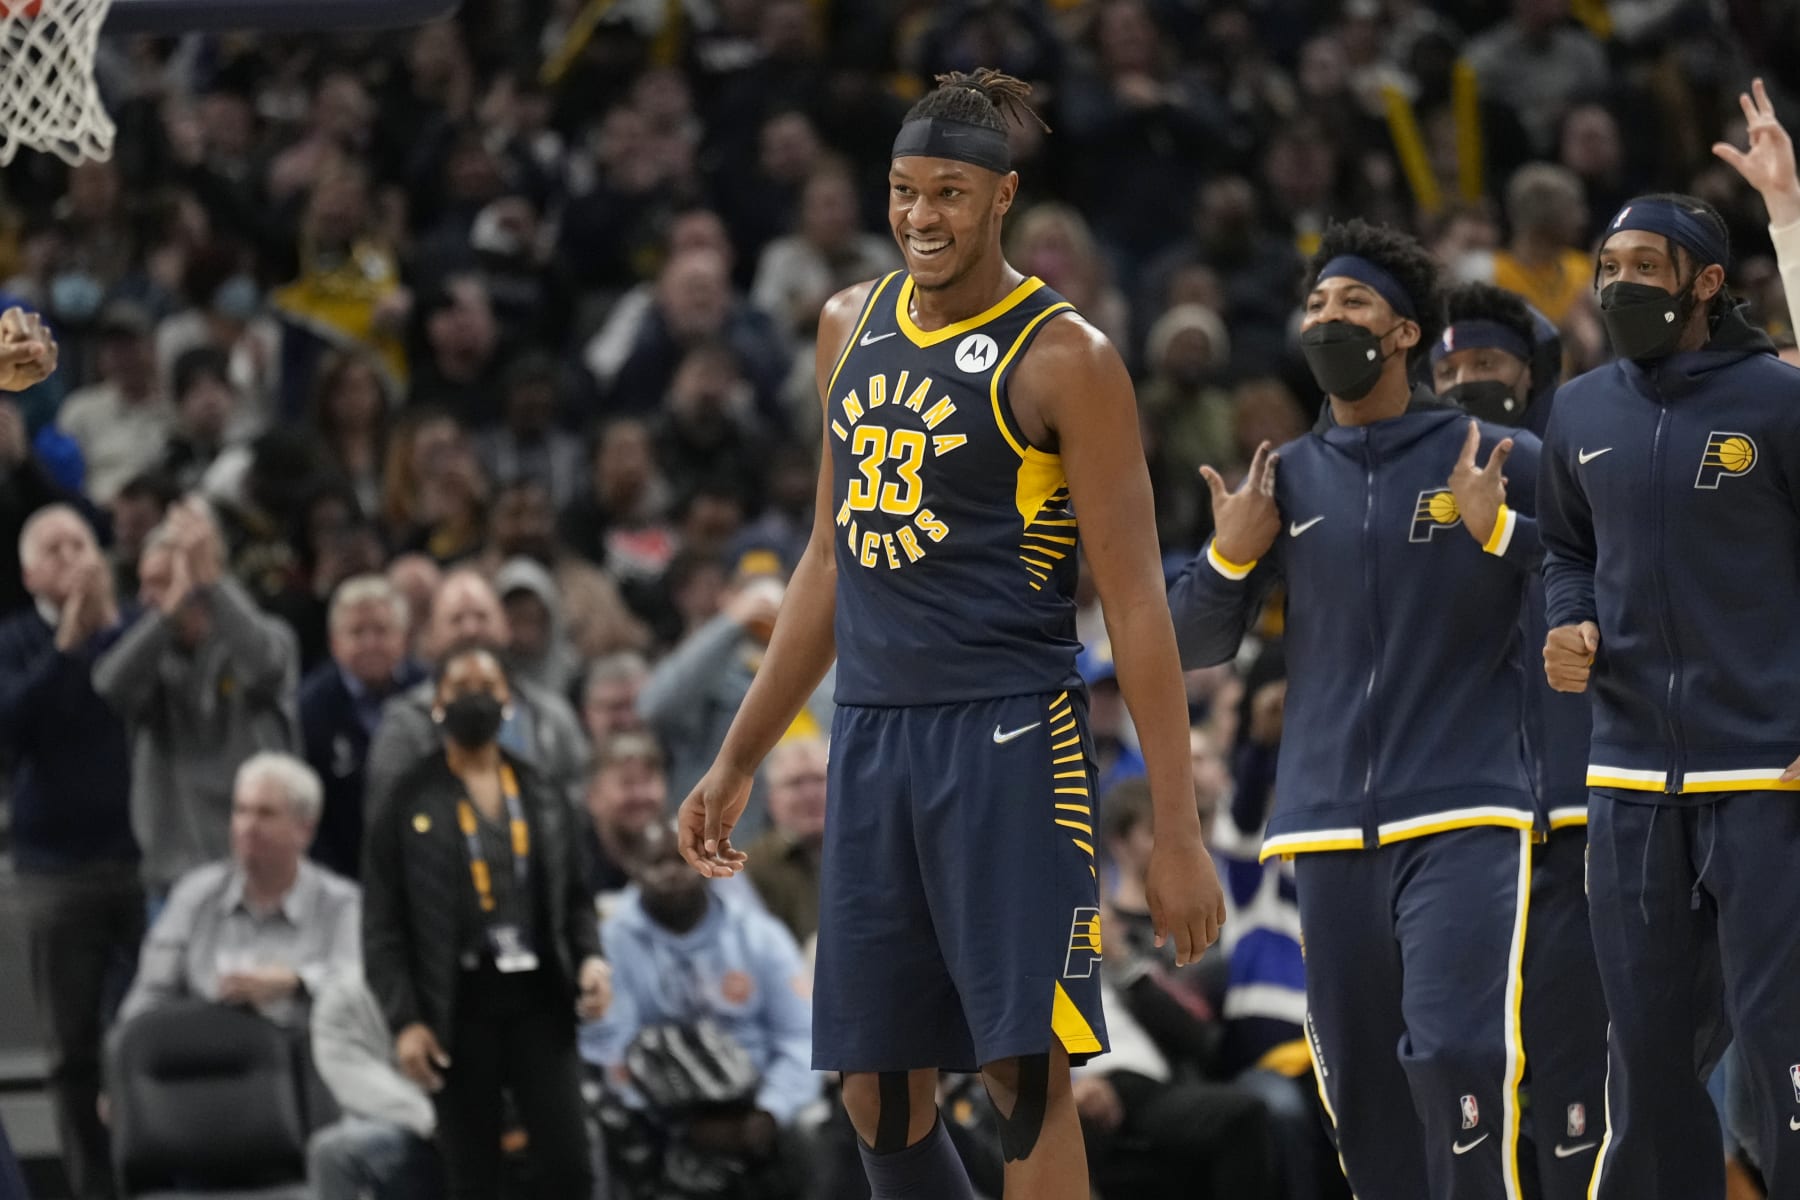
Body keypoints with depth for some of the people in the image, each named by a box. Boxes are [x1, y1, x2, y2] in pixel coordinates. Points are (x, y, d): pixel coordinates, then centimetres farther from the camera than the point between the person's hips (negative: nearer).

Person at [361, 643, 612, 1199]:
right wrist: (405, 1021, -9)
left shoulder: (543, 795, 12)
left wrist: (589, 958, -2)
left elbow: (574, 897, 18)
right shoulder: (410, 803, 1)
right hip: (461, 1003, -2)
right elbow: (383, 925, -1)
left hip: (538, 996, 2)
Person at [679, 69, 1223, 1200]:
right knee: (879, 1087, 7)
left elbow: (1136, 599, -9)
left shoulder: (1063, 358, -8)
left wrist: (1178, 830, -14)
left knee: (1025, 1067, -10)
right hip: (871, 735, 7)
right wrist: (738, 760, 22)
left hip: (1009, 735, -6)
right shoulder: (852, 325, 13)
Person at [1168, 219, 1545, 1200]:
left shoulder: (1497, 461, 2)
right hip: (1331, 825, 4)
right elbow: (1190, 645, 16)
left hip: (1464, 819, -4)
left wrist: (1501, 532, -15)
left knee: (1456, 1053, -21)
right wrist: (1230, 558, -2)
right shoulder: (1286, 479, 12)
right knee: (1360, 1084, 5)